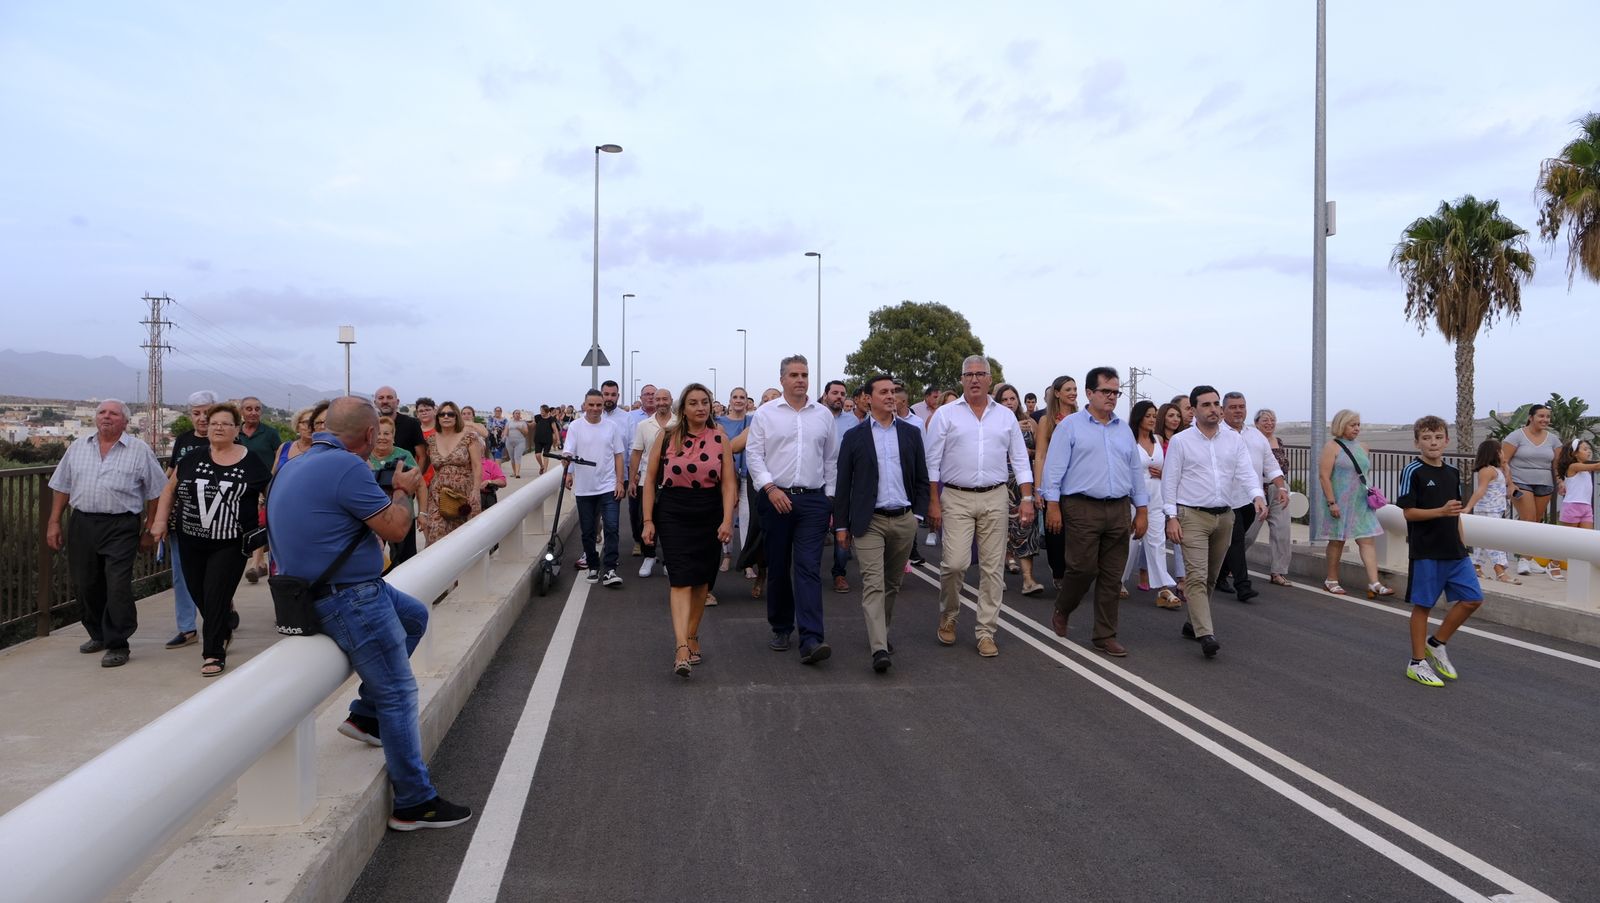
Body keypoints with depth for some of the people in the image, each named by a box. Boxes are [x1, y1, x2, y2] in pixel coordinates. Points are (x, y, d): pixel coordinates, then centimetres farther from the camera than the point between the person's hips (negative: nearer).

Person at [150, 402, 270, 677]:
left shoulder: (251, 462, -2)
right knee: (198, 593, 10)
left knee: (217, 596, -5)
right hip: (191, 543, 3)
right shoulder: (193, 459, 5)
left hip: (230, 544, -3)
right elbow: (170, 489, 13)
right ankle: (224, 630, 38)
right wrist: (160, 520, 6)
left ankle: (214, 654, 8)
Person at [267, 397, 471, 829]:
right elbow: (395, 528, -18)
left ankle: (366, 713, 27)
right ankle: (415, 803, 6)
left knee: (415, 616, 26)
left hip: (320, 586, 10)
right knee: (398, 694, -2)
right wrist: (402, 490, 0)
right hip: (349, 601, -10)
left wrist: (391, 490, 18)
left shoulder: (295, 465, 10)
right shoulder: (347, 467, -22)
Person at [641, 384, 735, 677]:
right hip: (673, 514, -2)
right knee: (681, 580, -11)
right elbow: (650, 480, 3)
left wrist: (727, 520, -13)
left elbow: (728, 483, -3)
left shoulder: (720, 438, 1)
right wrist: (648, 521, -2)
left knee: (701, 580, 11)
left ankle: (692, 635, 29)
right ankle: (683, 648, -18)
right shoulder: (666, 436, 0)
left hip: (709, 515, 2)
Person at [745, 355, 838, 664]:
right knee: (778, 568, 9)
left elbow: (831, 460, 13)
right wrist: (771, 488, -12)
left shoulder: (823, 415, 9)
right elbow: (753, 454, -1)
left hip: (813, 500, 1)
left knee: (809, 568, -8)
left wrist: (829, 497, 9)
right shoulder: (765, 413, 3)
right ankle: (781, 629, 25)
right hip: (775, 498, 0)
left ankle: (811, 640, -14)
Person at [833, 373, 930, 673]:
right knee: (873, 584, -11)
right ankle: (879, 649, -16)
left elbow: (921, 479, 11)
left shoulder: (911, 433, 8)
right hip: (869, 522, -3)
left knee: (892, 584, 13)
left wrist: (919, 515, 3)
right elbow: (843, 483, 2)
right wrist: (841, 524, 0)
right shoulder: (854, 436, 1)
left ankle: (880, 633, 31)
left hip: (904, 521, 3)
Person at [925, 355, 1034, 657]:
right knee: (955, 562, -12)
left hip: (994, 499, 3)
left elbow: (1020, 460, 11)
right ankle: (948, 615, 16)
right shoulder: (945, 414, 2)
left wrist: (1027, 498, 2)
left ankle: (986, 632, 13)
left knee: (993, 567, 3)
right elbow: (932, 461, 1)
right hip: (956, 498, -2)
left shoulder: (1006, 416, 10)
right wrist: (933, 502, -5)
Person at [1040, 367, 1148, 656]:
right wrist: (1052, 504, -12)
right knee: (1083, 568, -6)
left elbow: (1136, 472, 18)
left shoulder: (1124, 430, 16)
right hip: (1082, 508, -5)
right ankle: (1061, 613, 22)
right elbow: (1054, 467, -5)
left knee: (1112, 576, 6)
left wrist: (1142, 510, 13)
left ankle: (1105, 635, 15)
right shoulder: (1070, 425, 0)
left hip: (1119, 510, 5)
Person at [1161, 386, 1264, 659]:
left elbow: (1246, 471, -2)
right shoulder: (1180, 441, -2)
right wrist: (1172, 517, -10)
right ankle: (1206, 635, -19)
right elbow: (1169, 481, -3)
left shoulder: (1234, 440, 8)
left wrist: (1258, 495, -23)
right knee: (1197, 576, -13)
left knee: (1210, 577, 14)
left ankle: (1194, 622, 29)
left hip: (1224, 516, 5)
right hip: (1193, 516, -5)